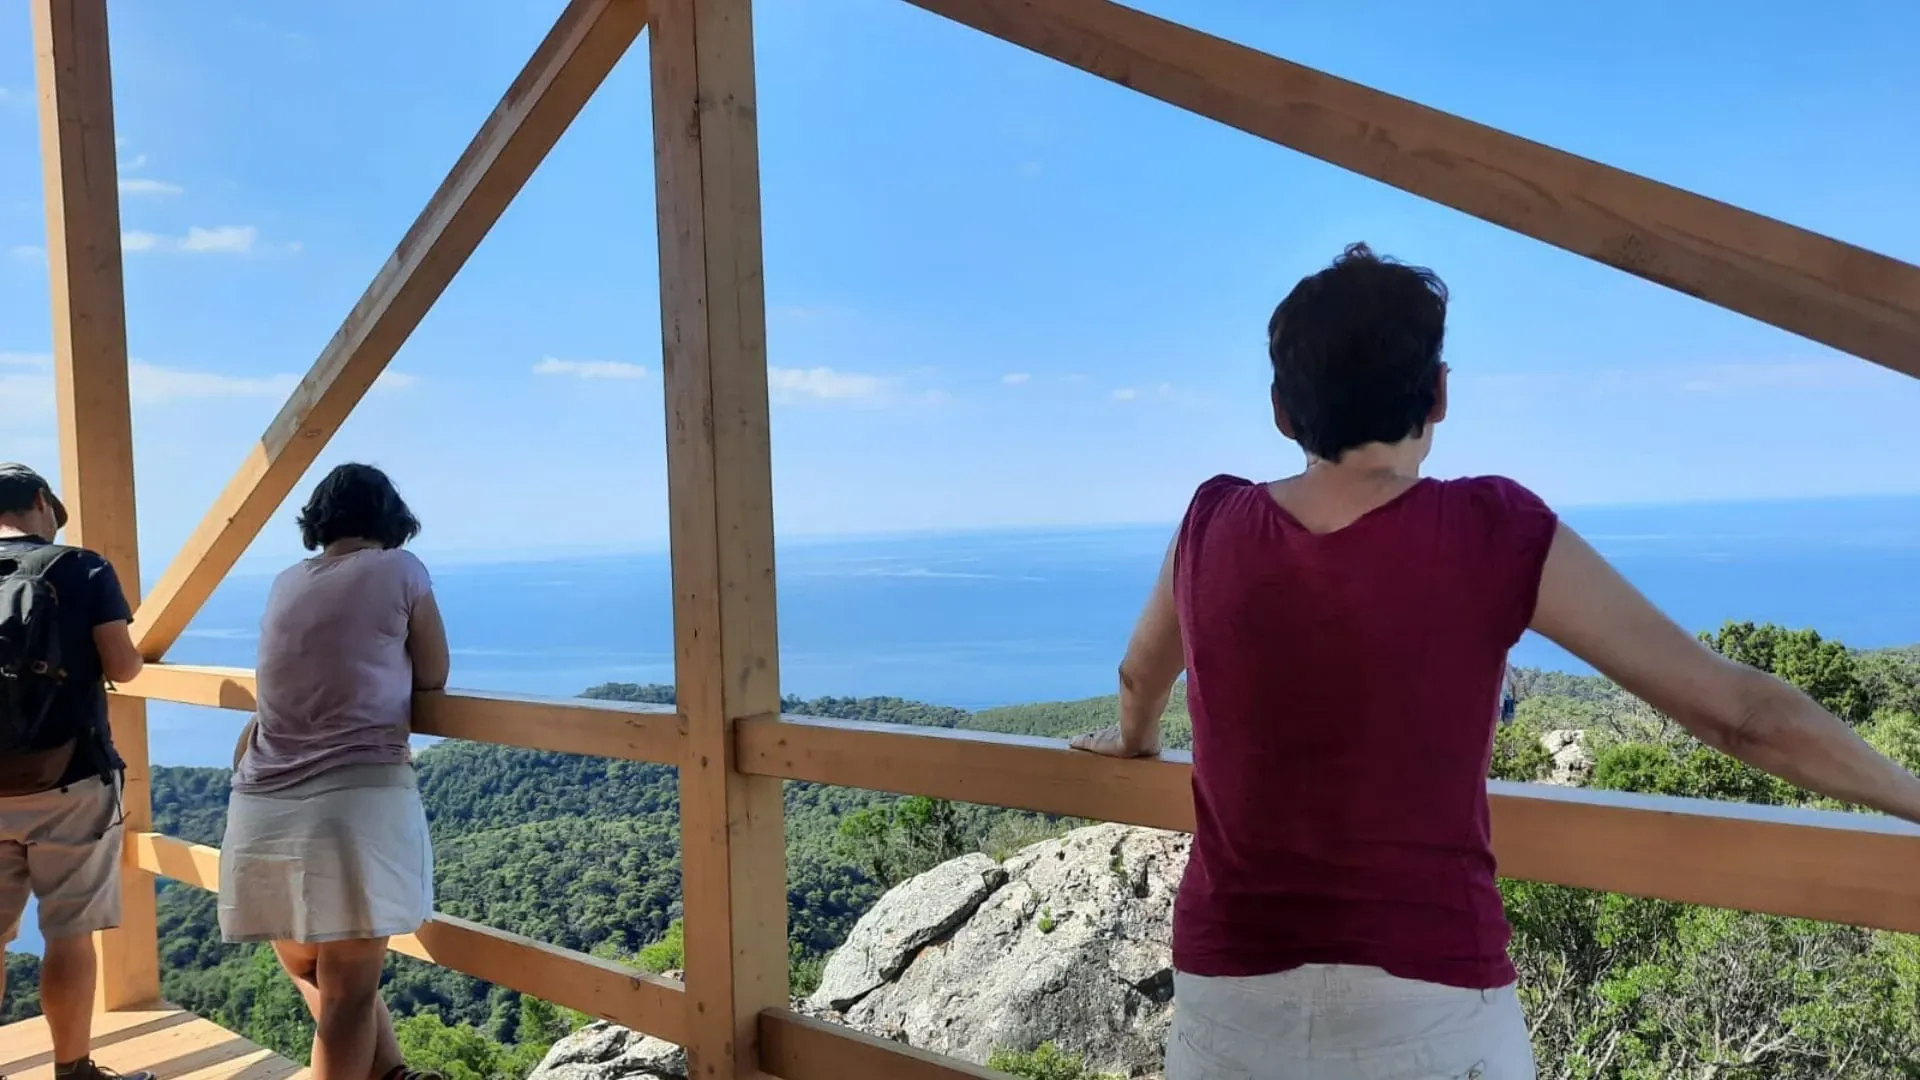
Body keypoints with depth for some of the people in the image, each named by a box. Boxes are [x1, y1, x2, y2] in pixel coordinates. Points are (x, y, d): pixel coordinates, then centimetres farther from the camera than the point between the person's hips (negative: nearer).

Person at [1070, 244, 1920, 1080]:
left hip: (1231, 996, 2)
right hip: (1427, 1010, -2)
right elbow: (1738, 711, -5)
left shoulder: (1212, 528, -4)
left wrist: (1134, 741, 39)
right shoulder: (1496, 537, -12)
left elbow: (1140, 676, 17)